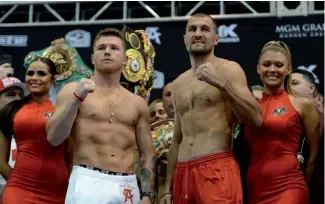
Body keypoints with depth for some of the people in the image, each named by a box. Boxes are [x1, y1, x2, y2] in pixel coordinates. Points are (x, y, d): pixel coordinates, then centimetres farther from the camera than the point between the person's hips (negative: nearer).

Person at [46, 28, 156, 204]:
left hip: (127, 186, 3)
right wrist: (76, 98, -13)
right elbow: (53, 138, -5)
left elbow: (147, 154, 14)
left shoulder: (137, 103, 14)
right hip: (88, 183, -3)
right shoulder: (73, 90, 6)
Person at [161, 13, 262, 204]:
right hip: (183, 172, 6)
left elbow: (256, 119, -10)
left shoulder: (229, 69, 2)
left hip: (217, 169, -5)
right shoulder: (178, 84, 18)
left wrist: (221, 84, -18)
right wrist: (168, 188, 16)